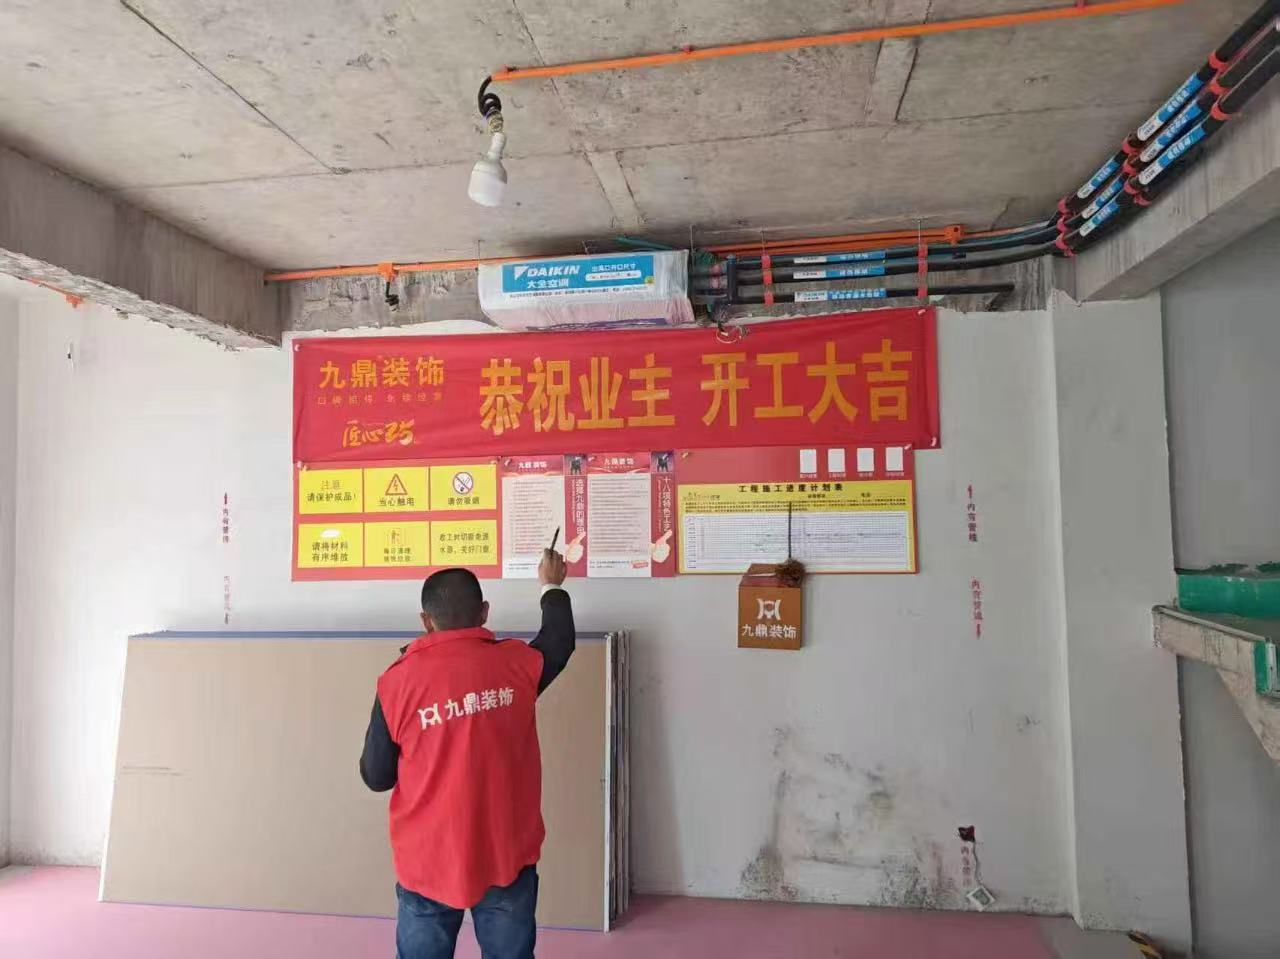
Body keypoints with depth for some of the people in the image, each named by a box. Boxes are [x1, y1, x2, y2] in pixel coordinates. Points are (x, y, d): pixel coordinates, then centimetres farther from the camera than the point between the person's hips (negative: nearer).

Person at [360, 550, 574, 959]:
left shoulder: (398, 681, -13)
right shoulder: (516, 664, -8)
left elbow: (376, 777, -3)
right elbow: (560, 640, 15)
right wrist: (552, 587, 32)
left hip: (428, 863, -1)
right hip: (507, 858, 1)